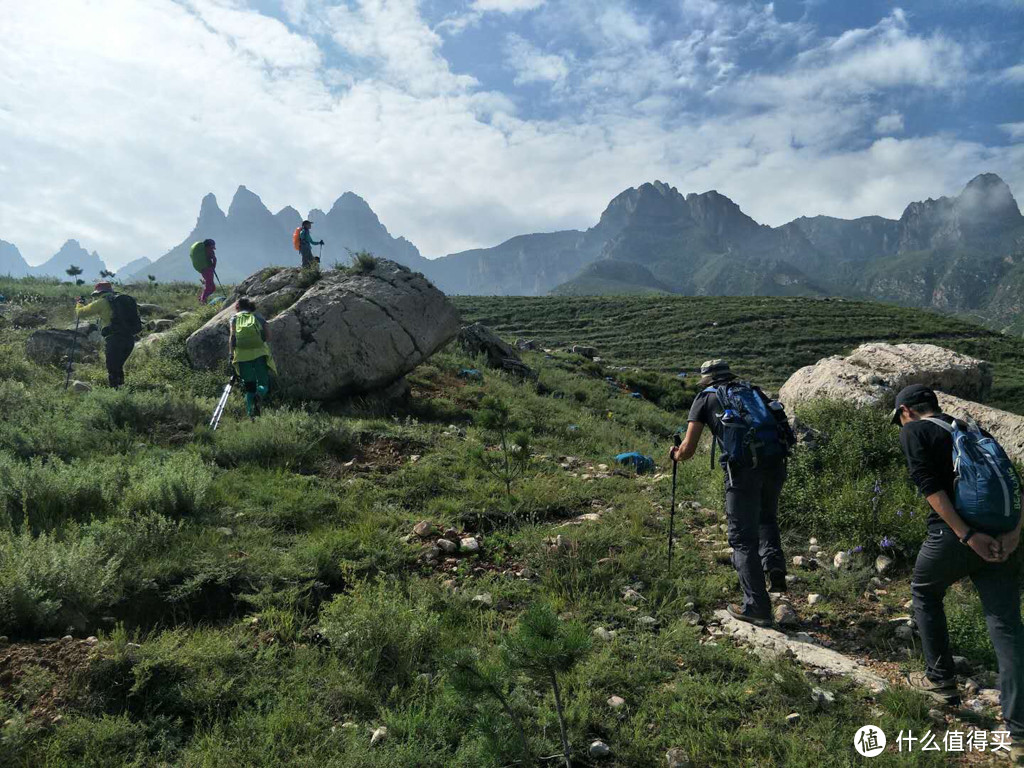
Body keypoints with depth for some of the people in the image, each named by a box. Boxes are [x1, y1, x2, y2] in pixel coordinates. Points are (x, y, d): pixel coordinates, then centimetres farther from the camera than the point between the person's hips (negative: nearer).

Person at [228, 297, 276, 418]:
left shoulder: (235, 318, 13)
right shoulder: (258, 316, 14)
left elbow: (232, 337, -1)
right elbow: (268, 336, 4)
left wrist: (231, 354, -2)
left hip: (242, 355, 1)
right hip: (259, 353, -1)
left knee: (249, 387, 10)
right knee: (263, 384, 7)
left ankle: (251, 415, 1)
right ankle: (258, 396, -26)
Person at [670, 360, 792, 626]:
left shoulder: (706, 397, 15)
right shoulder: (752, 390, 26)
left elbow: (688, 450, 10)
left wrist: (675, 455, 32)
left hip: (743, 466, -4)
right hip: (776, 461, 4)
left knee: (743, 537, 7)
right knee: (767, 518, 30)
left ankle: (757, 607, 7)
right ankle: (775, 569, 10)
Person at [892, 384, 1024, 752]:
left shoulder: (913, 431, 4)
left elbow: (930, 485, -11)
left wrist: (967, 535, -14)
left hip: (952, 536, -5)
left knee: (925, 594, 23)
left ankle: (941, 680, 30)